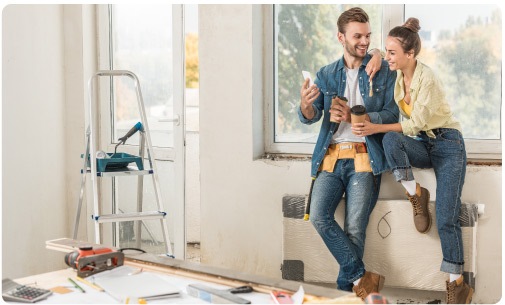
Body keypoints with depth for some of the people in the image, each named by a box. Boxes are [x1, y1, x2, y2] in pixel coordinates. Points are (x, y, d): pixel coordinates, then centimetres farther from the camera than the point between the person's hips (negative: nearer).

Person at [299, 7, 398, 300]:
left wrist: (353, 116, -15)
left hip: (364, 157, -2)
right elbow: (312, 117, 2)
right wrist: (306, 106, -22)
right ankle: (361, 276, -8)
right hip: (331, 156, 3)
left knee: (354, 228, -13)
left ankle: (349, 283, 5)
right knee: (319, 216, -18)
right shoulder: (326, 75, 13)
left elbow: (393, 115, -2)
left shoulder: (384, 70, 5)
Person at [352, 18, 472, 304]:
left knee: (447, 218, -16)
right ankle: (416, 195, -13)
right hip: (421, 144, 6)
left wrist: (376, 128, -24)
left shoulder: (428, 78, -22)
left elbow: (416, 123, -20)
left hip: (447, 145, -6)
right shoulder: (397, 75, -2)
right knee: (391, 140, -32)